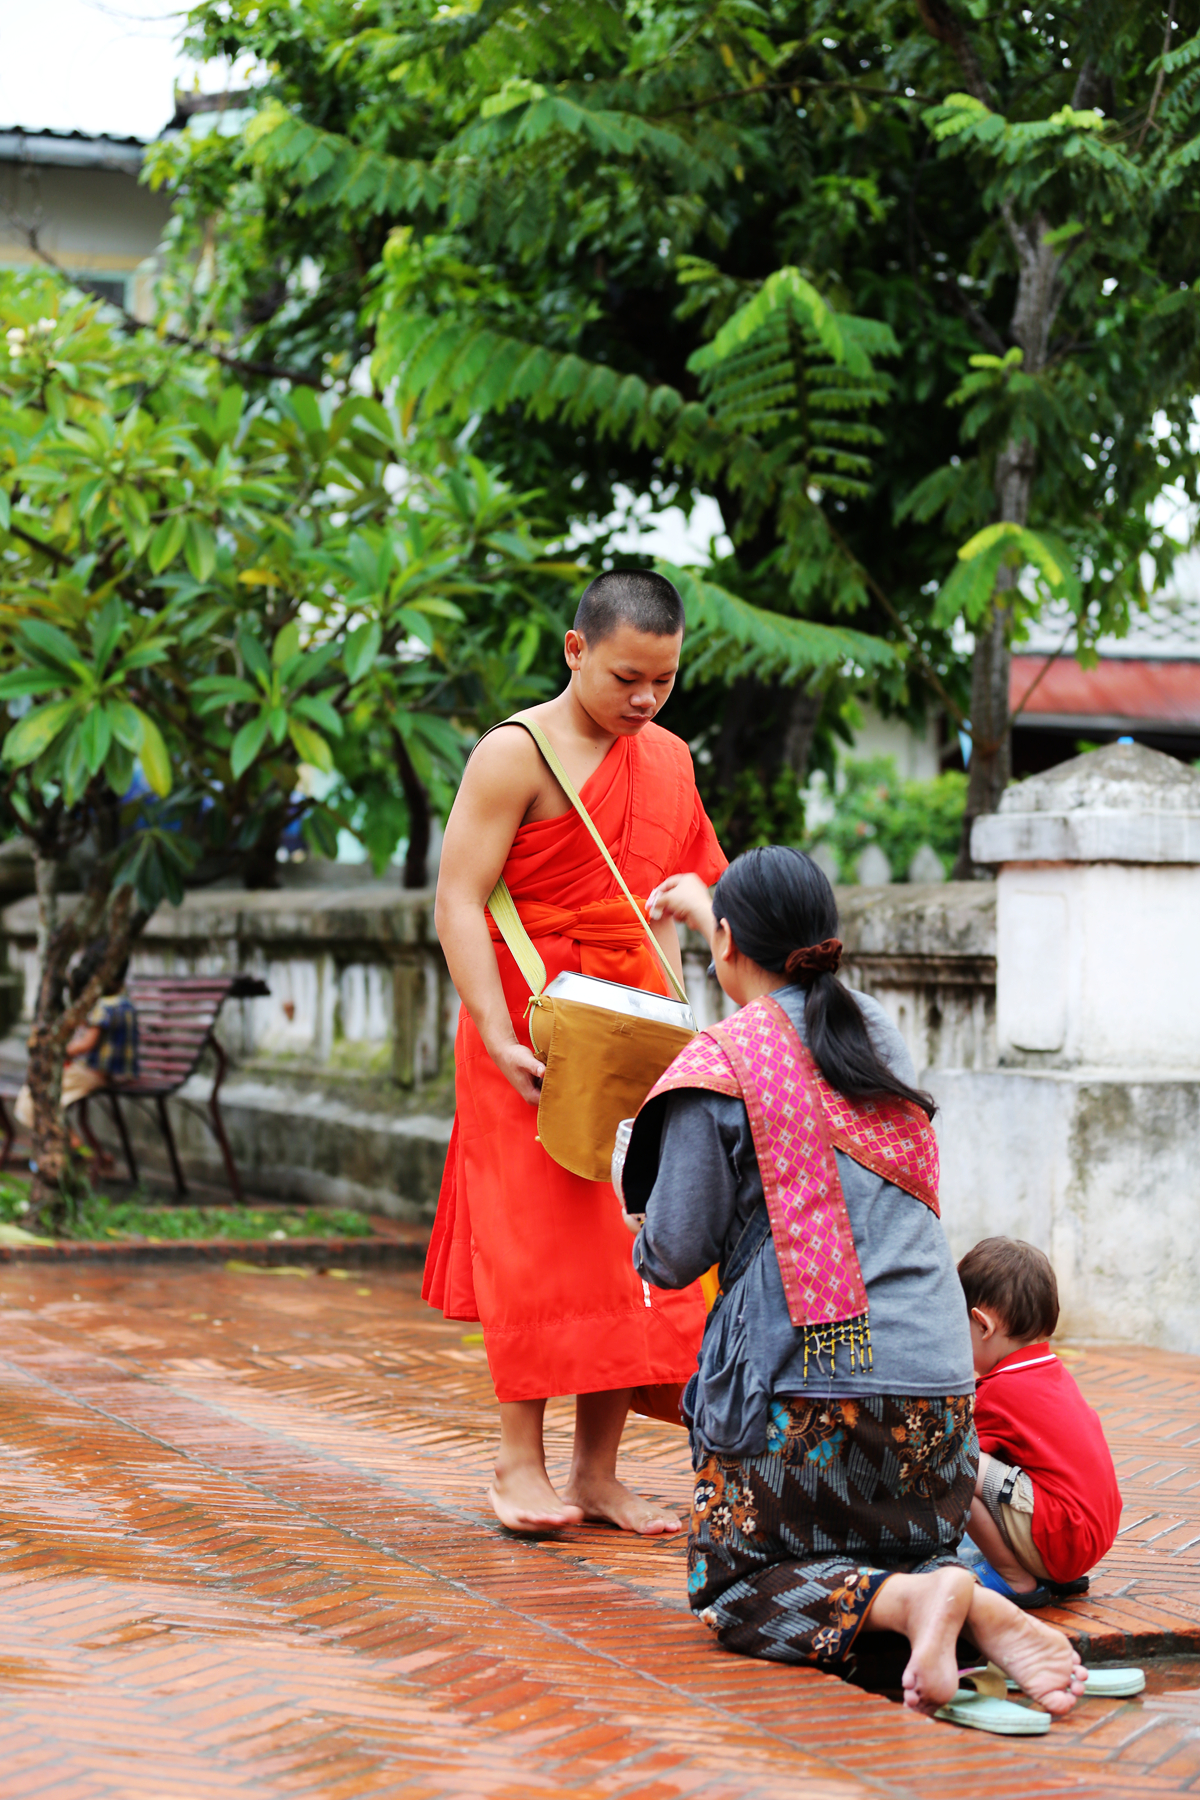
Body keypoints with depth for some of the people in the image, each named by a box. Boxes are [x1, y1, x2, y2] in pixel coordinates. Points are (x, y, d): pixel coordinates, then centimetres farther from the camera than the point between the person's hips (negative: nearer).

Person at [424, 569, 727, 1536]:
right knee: (538, 1246, -3)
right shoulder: (516, 756, -10)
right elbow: (459, 905, -14)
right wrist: (500, 1040, -23)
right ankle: (520, 1462, 7)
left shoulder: (669, 760, 12)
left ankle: (598, 1467, 11)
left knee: (634, 1251, 4)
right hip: (535, 1041, -6)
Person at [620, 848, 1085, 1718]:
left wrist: (643, 1244, 18)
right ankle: (987, 1612, -12)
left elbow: (673, 1258, -6)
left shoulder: (720, 1064, -7)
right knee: (902, 1552, 24)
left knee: (733, 1586, 11)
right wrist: (711, 913, 52)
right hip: (937, 1387, 6)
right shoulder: (880, 1032, 12)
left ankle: (907, 1601, -19)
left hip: (805, 1387, -5)